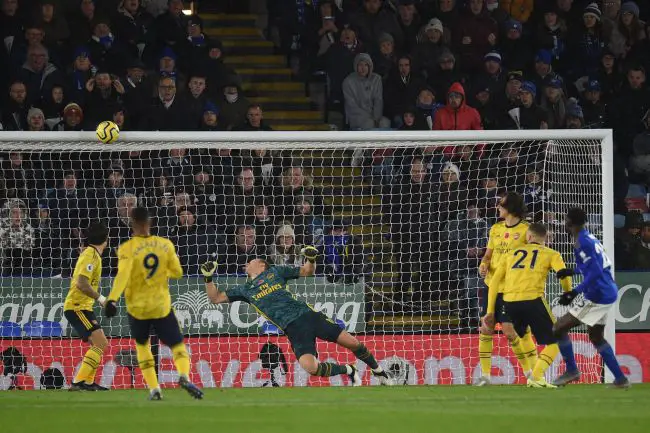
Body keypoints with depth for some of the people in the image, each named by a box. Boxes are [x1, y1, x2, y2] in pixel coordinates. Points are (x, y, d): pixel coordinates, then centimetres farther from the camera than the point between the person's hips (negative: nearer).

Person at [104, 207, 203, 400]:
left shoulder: (127, 249, -11)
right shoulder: (165, 245, -2)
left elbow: (123, 275, -25)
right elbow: (177, 272, 7)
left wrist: (112, 299, -32)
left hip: (137, 307, -1)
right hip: (162, 306, 1)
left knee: (142, 346, 21)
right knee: (178, 346, 7)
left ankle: (154, 389, 9)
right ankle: (184, 375, -25)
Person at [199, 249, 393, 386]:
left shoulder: (275, 272, 18)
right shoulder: (245, 290, 19)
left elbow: (307, 272, 22)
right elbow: (216, 298, 18)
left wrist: (311, 259, 0)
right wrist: (208, 278, 3)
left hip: (307, 314, 0)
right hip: (292, 327, 0)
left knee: (353, 343, -4)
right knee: (310, 367, -27)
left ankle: (378, 371, 22)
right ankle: (348, 371, -1)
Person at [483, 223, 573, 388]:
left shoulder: (512, 254, 24)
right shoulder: (551, 254, 15)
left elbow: (494, 281, 18)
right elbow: (563, 274, -5)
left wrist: (490, 311, 18)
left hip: (509, 302, 4)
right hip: (532, 299, -4)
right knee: (554, 342, 5)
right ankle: (536, 377, -13)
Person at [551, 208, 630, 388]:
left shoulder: (582, 243, -16)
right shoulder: (590, 238, 12)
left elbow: (595, 273, -23)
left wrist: (575, 292, -24)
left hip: (597, 297, -10)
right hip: (609, 294, 10)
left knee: (559, 328, -2)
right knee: (596, 337, 22)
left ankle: (571, 370, 7)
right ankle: (620, 379, 20)